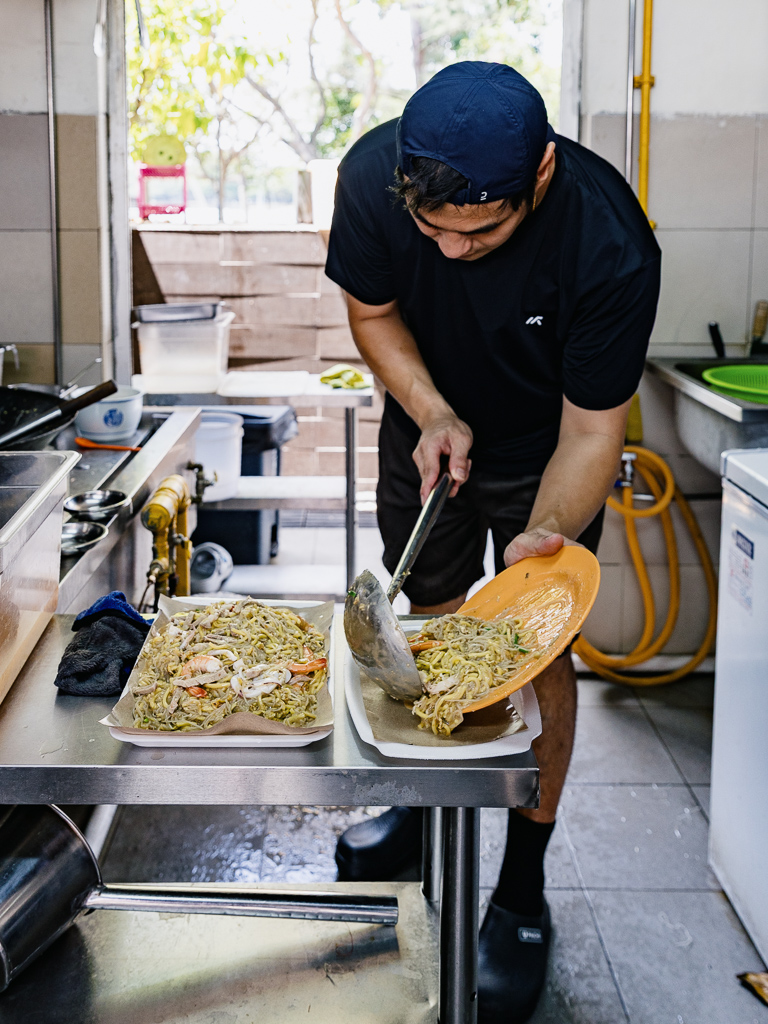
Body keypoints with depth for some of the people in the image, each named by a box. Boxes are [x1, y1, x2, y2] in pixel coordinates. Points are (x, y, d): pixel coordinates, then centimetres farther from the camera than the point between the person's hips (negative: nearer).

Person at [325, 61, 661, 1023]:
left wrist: (543, 538, -43)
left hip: (544, 455, -3)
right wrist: (433, 413, -25)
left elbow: (590, 430, -27)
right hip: (430, 425, 3)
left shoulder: (610, 246, -37)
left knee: (538, 648, -1)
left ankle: (523, 887, 15)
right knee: (431, 619, 14)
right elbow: (373, 312, -10)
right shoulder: (374, 173, -28)